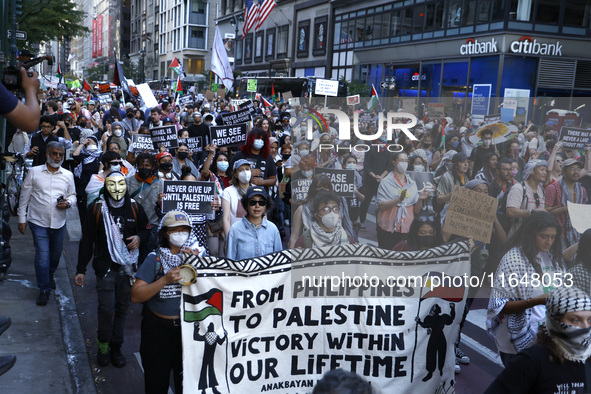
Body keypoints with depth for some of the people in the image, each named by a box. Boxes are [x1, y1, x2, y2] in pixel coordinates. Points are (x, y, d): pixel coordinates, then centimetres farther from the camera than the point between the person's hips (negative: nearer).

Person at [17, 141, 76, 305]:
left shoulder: (68, 175, 5)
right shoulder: (34, 172, -1)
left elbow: (73, 195, 13)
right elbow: (24, 197, 3)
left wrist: (68, 203, -10)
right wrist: (22, 219, 1)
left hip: (59, 223, 3)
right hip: (38, 222, -3)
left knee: (56, 254, 16)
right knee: (42, 256, -6)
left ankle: (50, 275, 45)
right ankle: (44, 290, 7)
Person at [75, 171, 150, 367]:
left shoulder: (135, 208, 1)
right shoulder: (96, 208, -4)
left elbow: (146, 229, 16)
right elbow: (86, 241, 2)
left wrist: (139, 237, -8)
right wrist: (81, 269, 3)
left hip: (128, 268, 2)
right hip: (105, 268, -2)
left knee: (122, 309, 9)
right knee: (106, 309, -7)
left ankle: (116, 347, 23)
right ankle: (103, 346, 15)